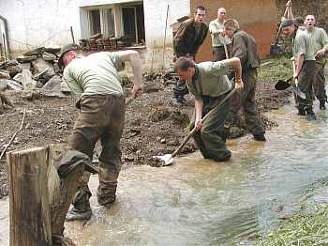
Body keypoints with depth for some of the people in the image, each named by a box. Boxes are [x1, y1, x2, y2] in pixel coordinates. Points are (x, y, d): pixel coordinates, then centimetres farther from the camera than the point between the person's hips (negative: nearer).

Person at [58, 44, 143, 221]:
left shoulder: (68, 70, 22)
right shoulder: (104, 55, 33)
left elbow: (80, 98, 10)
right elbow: (133, 55, 23)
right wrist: (138, 84, 21)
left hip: (95, 101, -4)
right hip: (118, 101, 5)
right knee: (112, 152, 19)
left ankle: (81, 206, 3)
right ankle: (107, 196, 31)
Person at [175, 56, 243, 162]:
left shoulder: (208, 70, -35)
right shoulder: (188, 80, -12)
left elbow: (236, 61, -30)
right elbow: (198, 98, -7)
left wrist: (238, 80, -15)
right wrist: (198, 118, -20)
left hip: (221, 96, -7)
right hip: (206, 97, 7)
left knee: (207, 130, -15)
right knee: (194, 126, 1)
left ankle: (223, 155, 7)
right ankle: (209, 154, 19)